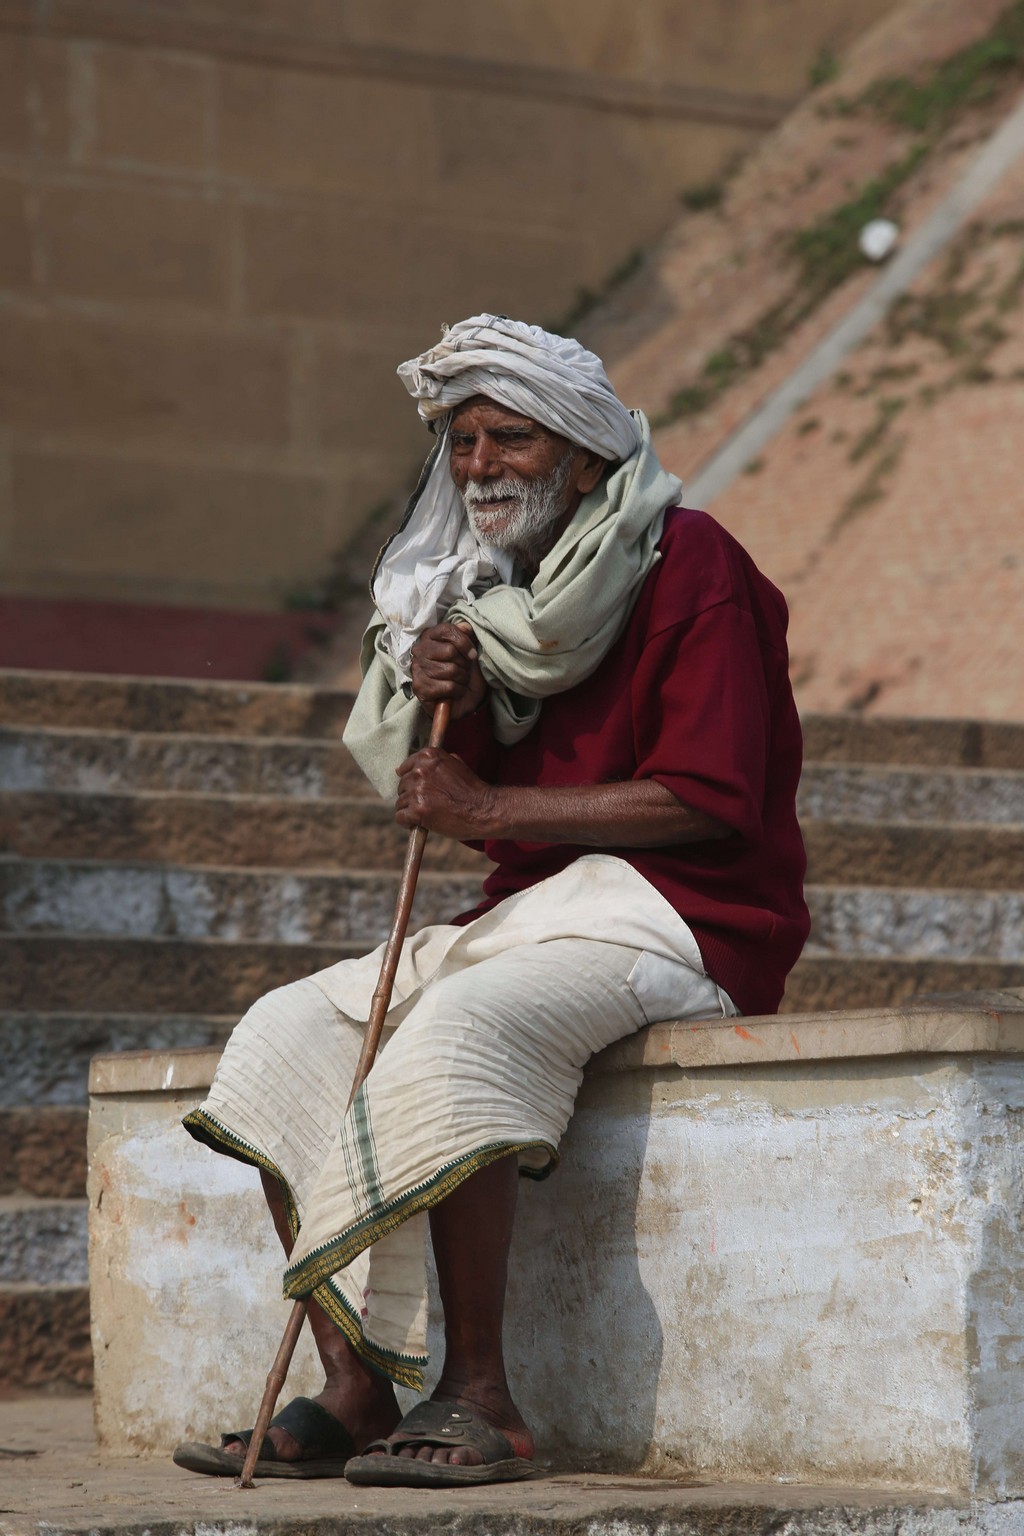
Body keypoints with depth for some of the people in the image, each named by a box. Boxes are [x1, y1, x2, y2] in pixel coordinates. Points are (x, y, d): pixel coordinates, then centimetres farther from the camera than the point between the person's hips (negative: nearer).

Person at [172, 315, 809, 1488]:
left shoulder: (686, 564, -9)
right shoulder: (501, 593, 16)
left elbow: (708, 800, -18)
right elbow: (462, 810, 16)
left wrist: (493, 807, -17)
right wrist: (444, 707, -6)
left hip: (684, 921, -9)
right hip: (530, 915, 9)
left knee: (455, 1032, -34)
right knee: (288, 1032, -6)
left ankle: (478, 1400, -28)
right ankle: (353, 1391, -13)